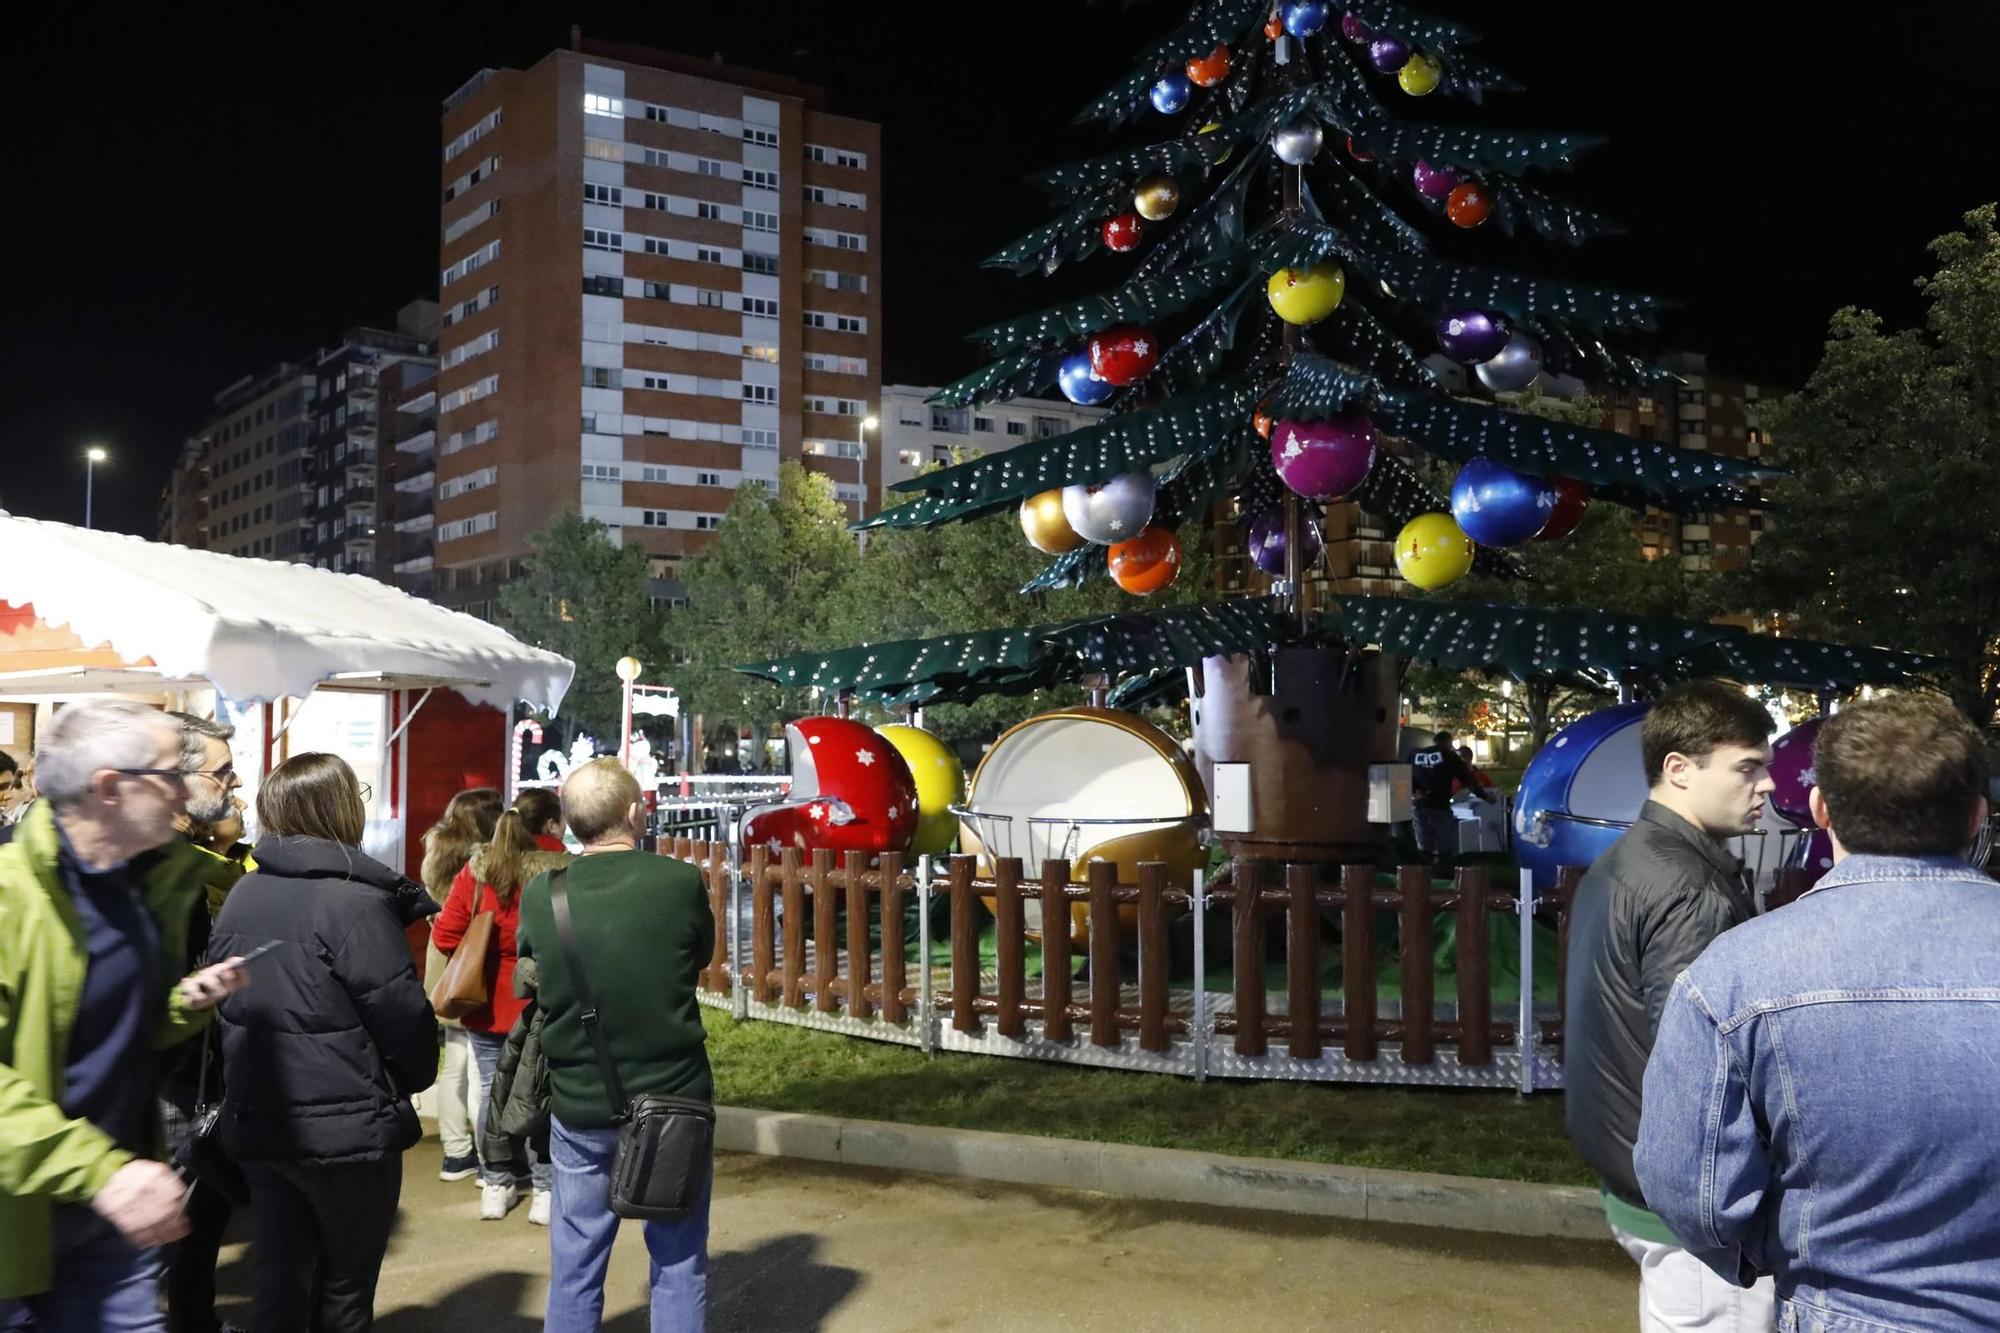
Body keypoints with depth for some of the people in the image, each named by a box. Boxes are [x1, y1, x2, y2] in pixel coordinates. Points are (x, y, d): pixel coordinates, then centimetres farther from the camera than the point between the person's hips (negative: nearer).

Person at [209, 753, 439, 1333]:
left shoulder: (241, 896, 3)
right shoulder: (356, 902, -18)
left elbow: (227, 1004, 10)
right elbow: (404, 1016, -16)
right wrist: (413, 1079, 3)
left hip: (256, 1123, 6)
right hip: (347, 1128, -6)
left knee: (280, 1279, 15)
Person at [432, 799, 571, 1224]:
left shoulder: (476, 871, -5)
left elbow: (445, 935, -6)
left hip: (486, 1006, 3)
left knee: (492, 1090, 14)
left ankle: (495, 1187, 22)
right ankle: (545, 1191, 12)